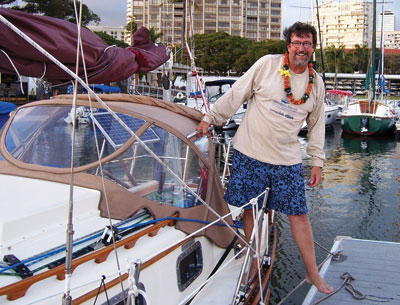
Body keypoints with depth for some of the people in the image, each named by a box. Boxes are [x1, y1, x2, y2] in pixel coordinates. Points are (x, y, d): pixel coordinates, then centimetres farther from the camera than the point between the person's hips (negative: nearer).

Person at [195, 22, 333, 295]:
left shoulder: (316, 83, 7)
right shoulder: (267, 64, -4)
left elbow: (317, 125, 15)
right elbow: (236, 95, 1)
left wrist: (317, 161, 12)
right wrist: (210, 119, 1)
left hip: (287, 160, 2)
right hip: (250, 153, -2)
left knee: (299, 214, 3)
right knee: (249, 210, 5)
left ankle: (313, 274, 17)